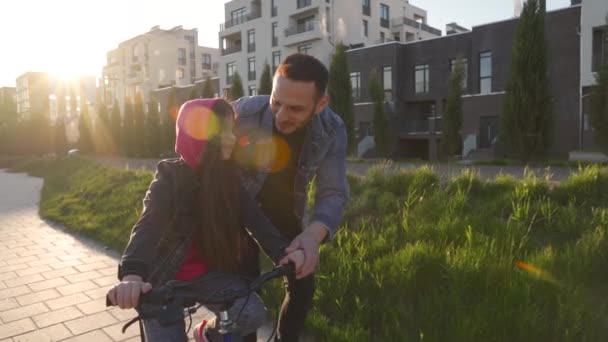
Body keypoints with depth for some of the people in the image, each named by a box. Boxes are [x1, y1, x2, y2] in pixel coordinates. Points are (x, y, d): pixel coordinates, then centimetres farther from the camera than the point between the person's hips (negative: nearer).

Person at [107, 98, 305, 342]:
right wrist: (133, 273, -51)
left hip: (209, 272, 3)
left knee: (252, 313, -19)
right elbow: (148, 225, -31)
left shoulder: (229, 177, -4)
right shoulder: (170, 176, -16)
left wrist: (282, 251, -33)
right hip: (166, 277, -2)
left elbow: (254, 218, -14)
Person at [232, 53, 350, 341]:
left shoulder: (332, 130, -23)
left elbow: (333, 193, -25)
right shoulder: (244, 113, -29)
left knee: (303, 286, 7)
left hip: (288, 214, 3)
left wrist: (314, 234, -45)